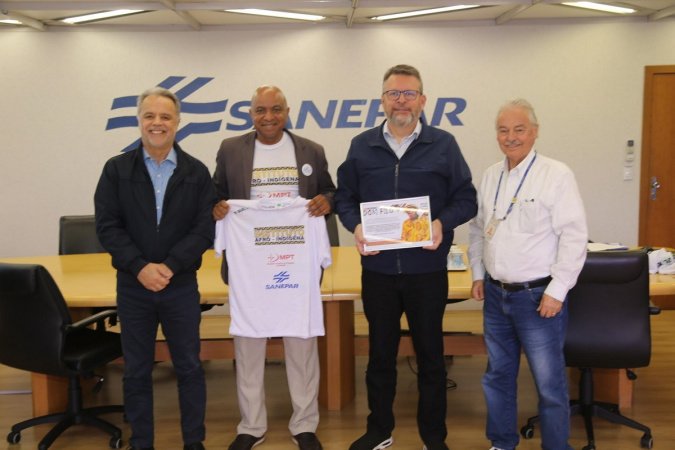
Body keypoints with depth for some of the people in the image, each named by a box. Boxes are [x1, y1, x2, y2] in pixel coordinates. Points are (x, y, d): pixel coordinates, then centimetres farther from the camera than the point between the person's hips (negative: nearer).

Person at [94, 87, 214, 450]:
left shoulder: (196, 172, 1)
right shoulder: (116, 169, 2)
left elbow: (204, 229, -6)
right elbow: (107, 227, -4)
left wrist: (169, 266, -17)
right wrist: (140, 267, -16)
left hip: (181, 286, 0)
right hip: (133, 286, 1)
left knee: (189, 367, 9)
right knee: (136, 371, 11)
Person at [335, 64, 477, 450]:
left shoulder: (443, 144, 0)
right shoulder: (362, 146, 5)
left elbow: (466, 199, 0)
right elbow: (345, 197, 8)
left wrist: (443, 223, -19)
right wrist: (355, 226, -11)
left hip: (427, 270, -1)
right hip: (377, 269, 2)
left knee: (431, 354, 10)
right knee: (380, 353, 14)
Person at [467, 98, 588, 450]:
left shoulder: (556, 175, -12)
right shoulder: (490, 176, 8)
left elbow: (574, 237, -14)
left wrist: (557, 291, -15)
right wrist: (478, 273, 12)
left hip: (538, 296, -6)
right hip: (496, 294, 6)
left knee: (549, 384, 3)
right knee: (498, 376, 17)